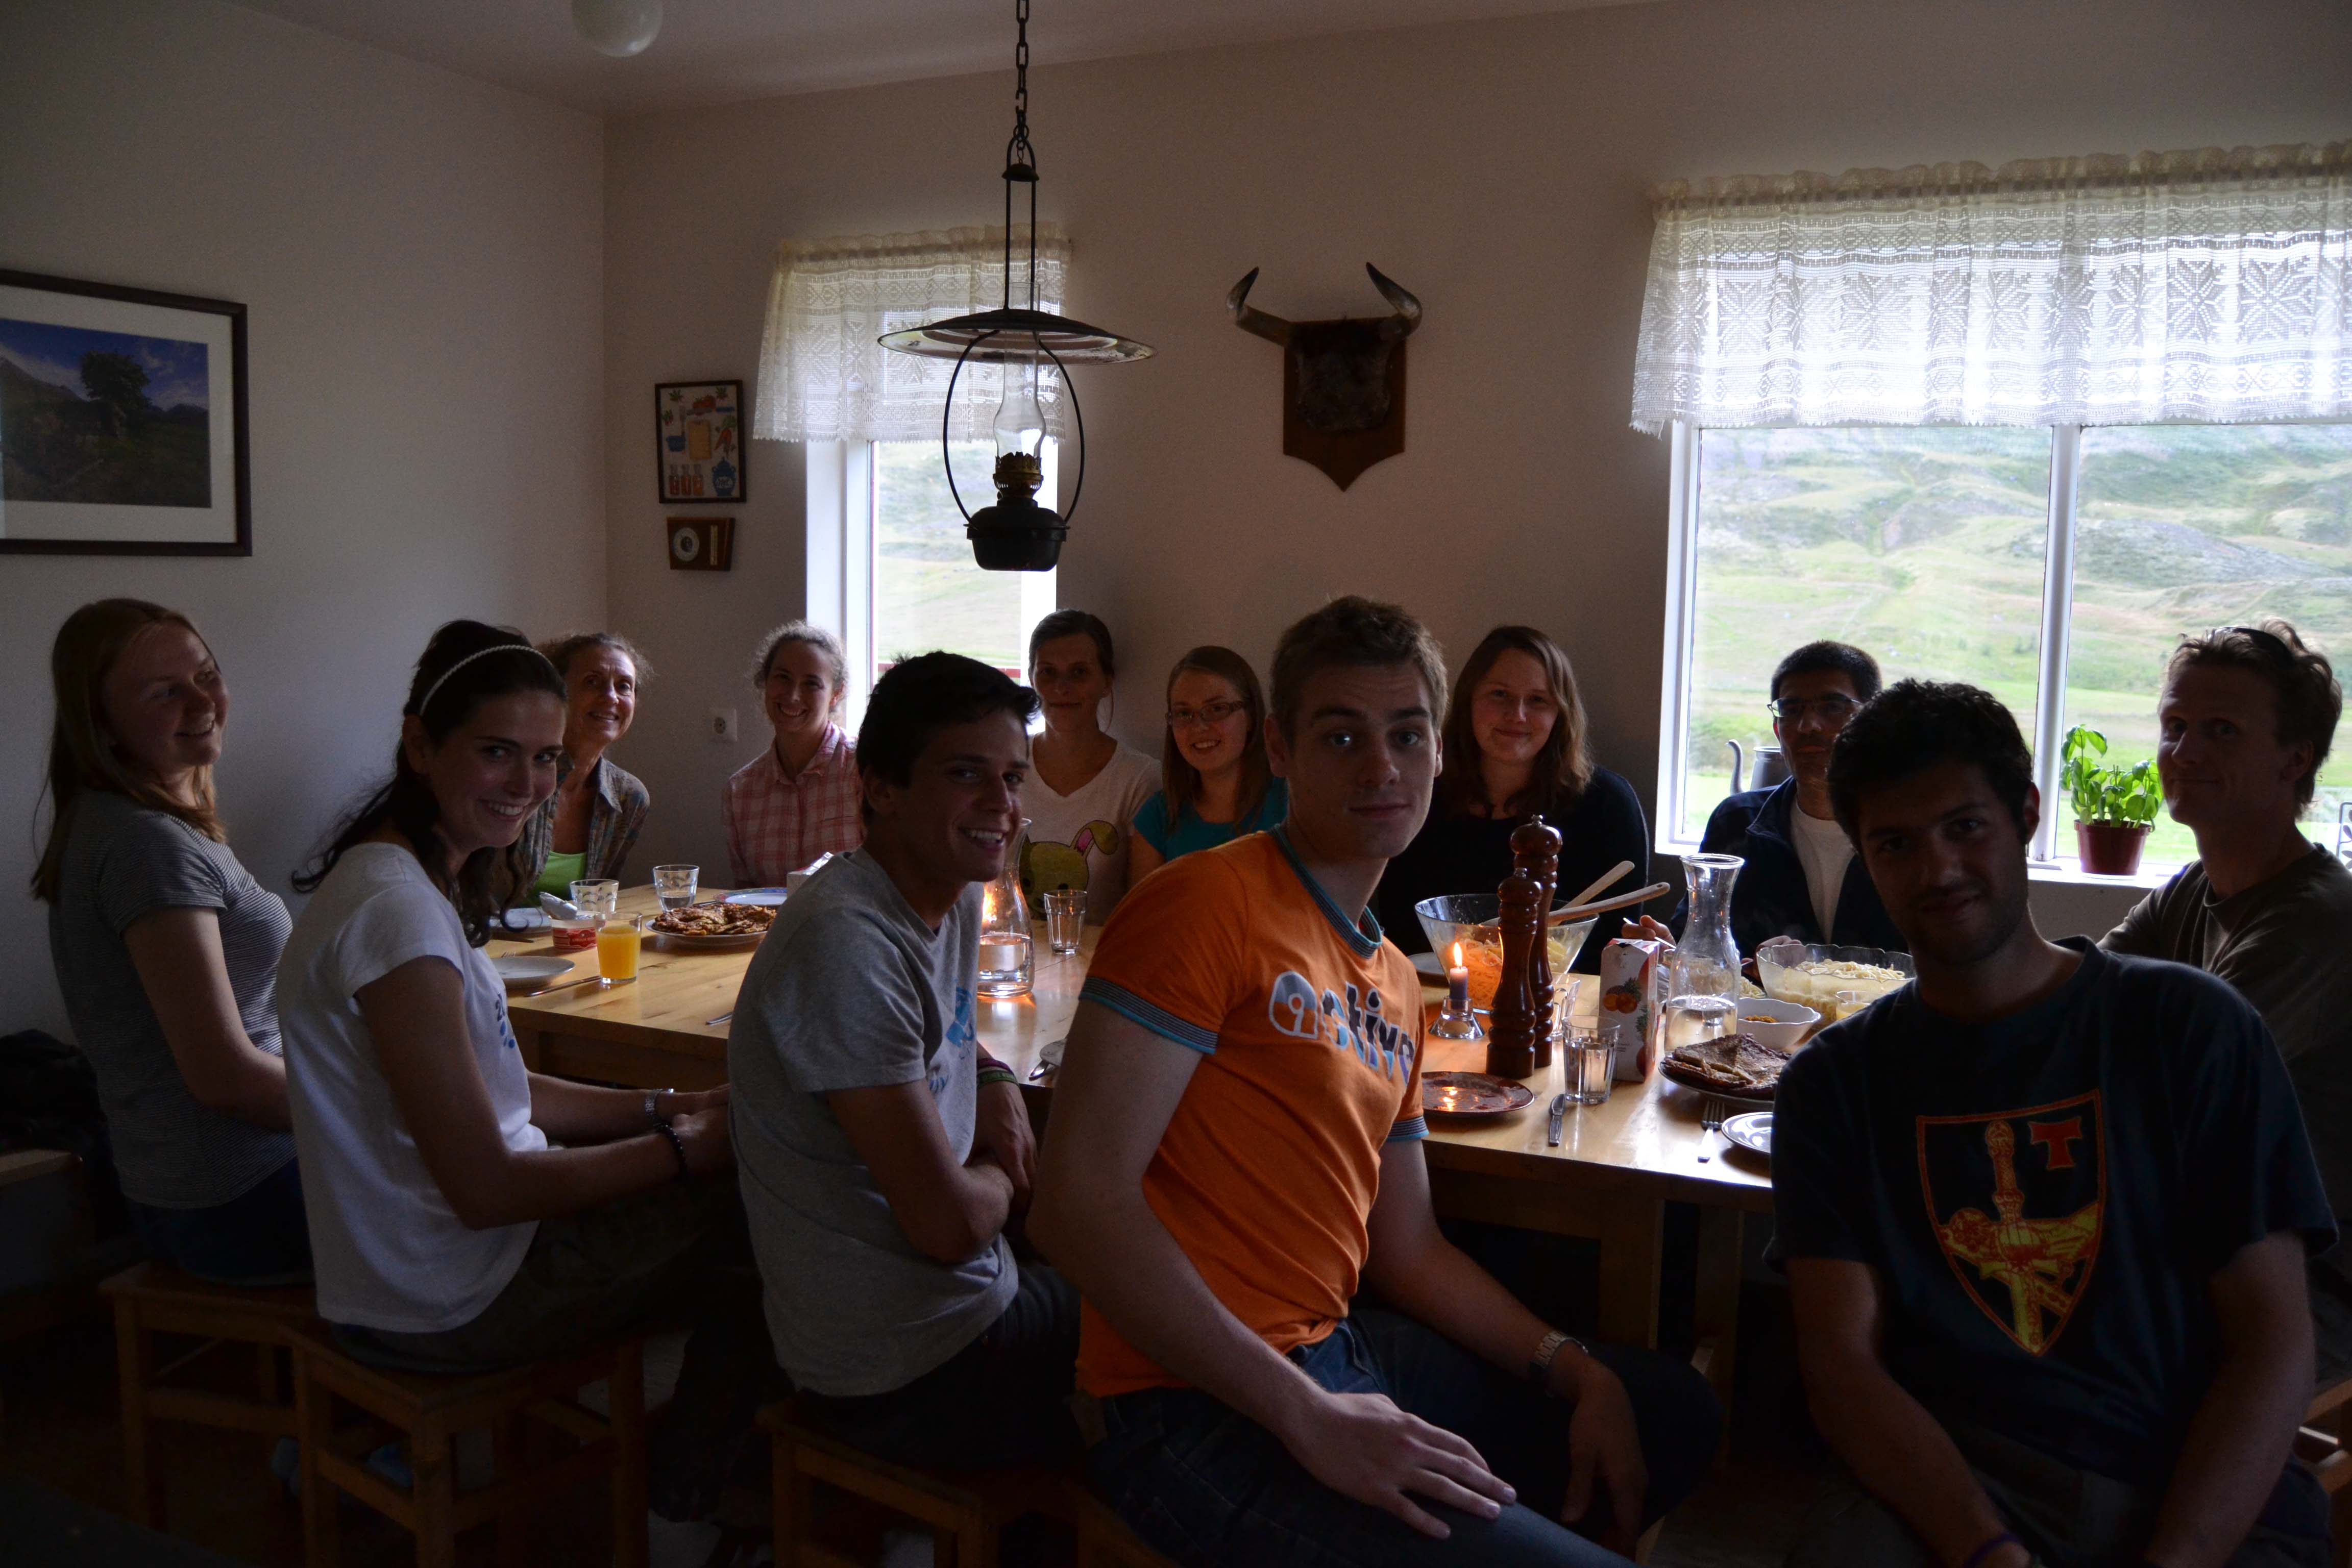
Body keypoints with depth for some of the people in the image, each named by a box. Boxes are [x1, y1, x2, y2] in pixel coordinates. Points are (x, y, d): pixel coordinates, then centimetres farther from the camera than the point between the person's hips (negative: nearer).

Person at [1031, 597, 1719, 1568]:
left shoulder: (1396, 984, 13)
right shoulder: (1208, 904, -14)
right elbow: (1079, 1203, -22)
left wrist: (1575, 1372, 4)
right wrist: (1309, 1418, -22)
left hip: (1336, 1354, 9)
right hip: (1201, 1408, -9)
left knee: (1673, 1410, 19)